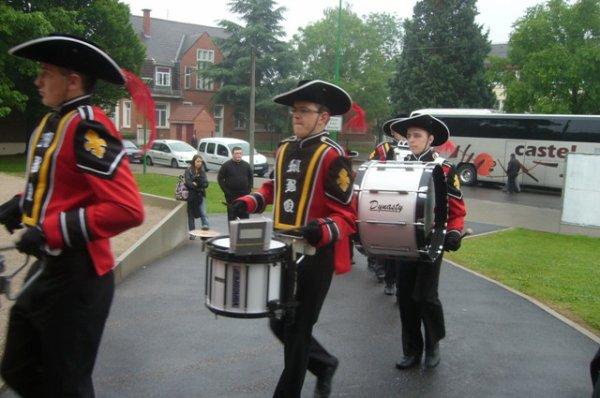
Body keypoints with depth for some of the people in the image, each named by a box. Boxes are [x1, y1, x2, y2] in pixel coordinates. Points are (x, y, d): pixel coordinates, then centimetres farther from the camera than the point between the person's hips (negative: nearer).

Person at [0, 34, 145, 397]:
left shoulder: (87, 128, -20)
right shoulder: (54, 122, 8)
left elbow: (128, 209, -29)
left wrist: (51, 230, -26)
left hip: (76, 278, -9)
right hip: (50, 272, 9)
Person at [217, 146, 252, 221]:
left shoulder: (246, 165, 8)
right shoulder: (226, 165, -2)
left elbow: (251, 177, 17)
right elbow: (220, 178, 0)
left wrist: (249, 189, 5)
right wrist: (226, 191, -7)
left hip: (244, 195, 3)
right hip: (231, 196, -2)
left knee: (244, 215, 6)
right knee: (231, 215, 0)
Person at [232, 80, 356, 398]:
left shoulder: (332, 155, -15)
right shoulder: (284, 149, 7)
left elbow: (347, 216, -16)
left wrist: (324, 230, -36)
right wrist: (249, 202, 5)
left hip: (314, 255, -7)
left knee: (297, 330, 6)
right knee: (279, 323, 16)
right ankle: (324, 363, 40)